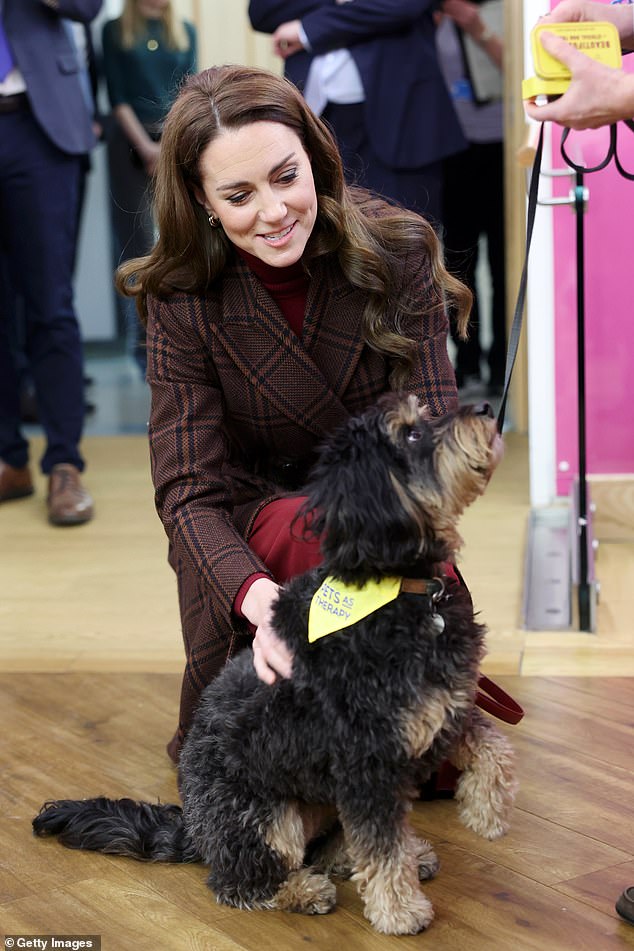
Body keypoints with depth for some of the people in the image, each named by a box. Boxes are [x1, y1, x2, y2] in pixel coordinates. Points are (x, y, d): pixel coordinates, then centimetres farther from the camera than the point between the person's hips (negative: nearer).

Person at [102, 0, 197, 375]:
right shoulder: (115, 31, 6)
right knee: (137, 243, -3)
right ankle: (143, 341, 0)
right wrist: (146, 147, -8)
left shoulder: (186, 31, 11)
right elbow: (118, 97, 0)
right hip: (131, 143, -1)